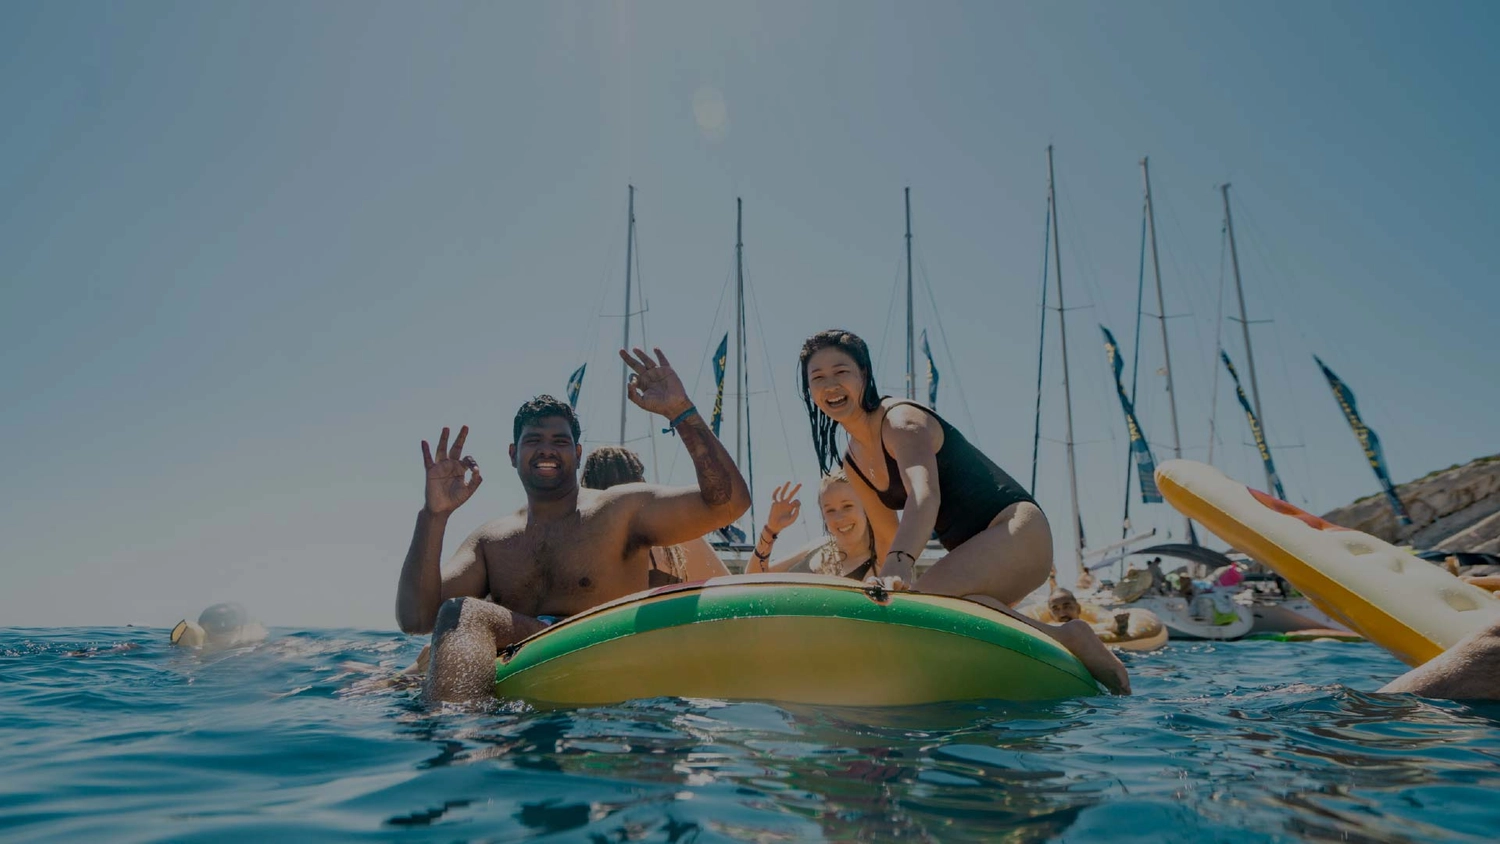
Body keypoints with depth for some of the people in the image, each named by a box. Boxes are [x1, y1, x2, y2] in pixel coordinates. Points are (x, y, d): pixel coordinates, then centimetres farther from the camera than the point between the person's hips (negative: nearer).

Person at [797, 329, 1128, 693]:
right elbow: (887, 540, 18)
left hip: (1016, 529, -10)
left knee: (928, 594, -33)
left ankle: (1065, 638, -17)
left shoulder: (900, 420, -14)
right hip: (980, 553, 10)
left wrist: (900, 565, -50)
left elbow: (924, 495, -35)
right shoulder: (853, 465, 11)